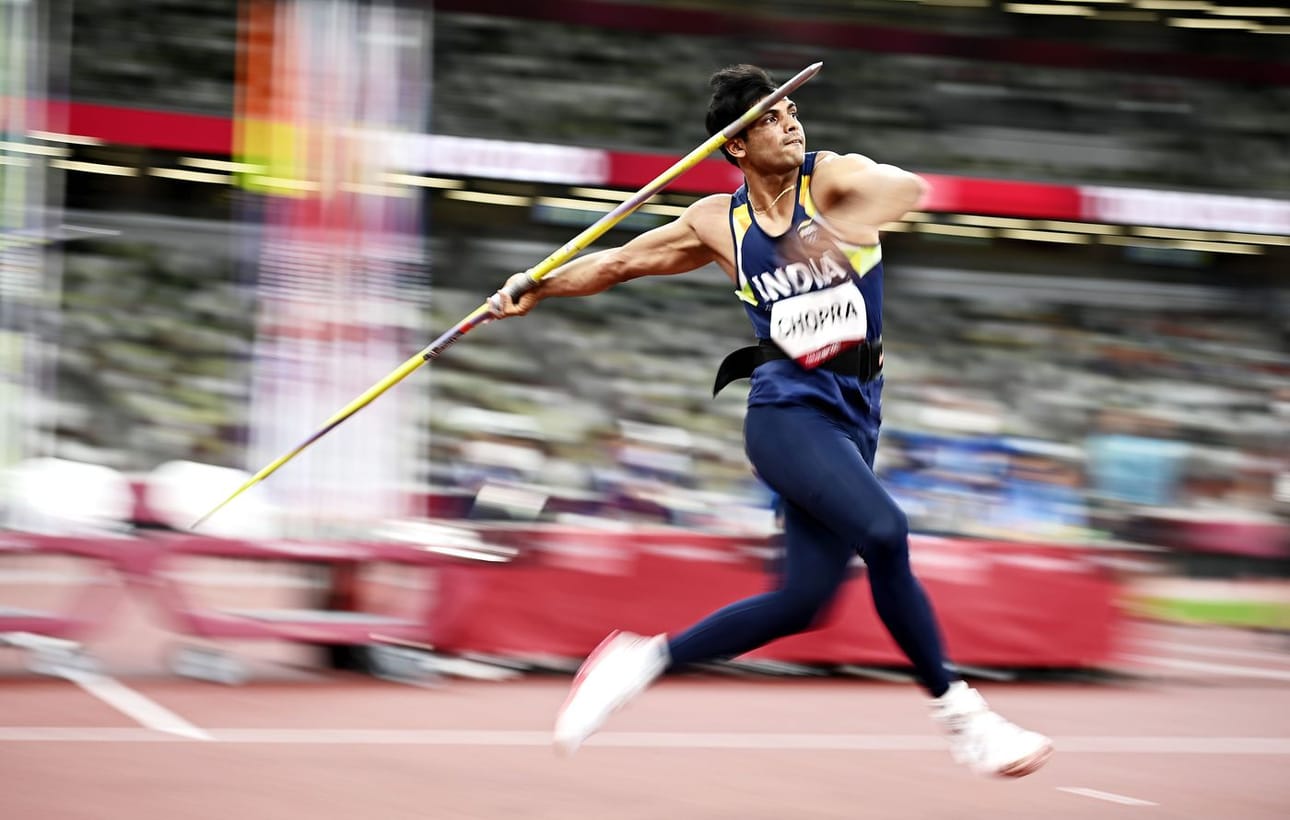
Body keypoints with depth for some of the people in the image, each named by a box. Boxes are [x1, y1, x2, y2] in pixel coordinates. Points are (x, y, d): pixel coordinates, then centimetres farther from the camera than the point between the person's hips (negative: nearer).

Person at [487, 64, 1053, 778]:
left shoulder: (831, 178, -1)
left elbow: (905, 187, -21)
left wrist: (845, 227, -39)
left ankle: (644, 659, 17)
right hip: (788, 407, -2)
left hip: (854, 416, 3)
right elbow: (621, 262, 17)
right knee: (884, 532, -27)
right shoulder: (719, 223, 4)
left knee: (802, 600, 0)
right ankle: (959, 715, -18)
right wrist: (538, 286, 7)